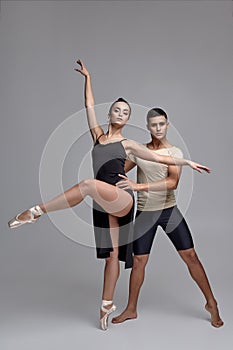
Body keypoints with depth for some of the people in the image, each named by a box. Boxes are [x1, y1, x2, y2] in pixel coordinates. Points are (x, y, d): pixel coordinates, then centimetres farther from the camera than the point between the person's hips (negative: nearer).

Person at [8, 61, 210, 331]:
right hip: (102, 206, 4)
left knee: (89, 184, -34)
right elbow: (89, 105, 18)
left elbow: (158, 157, 11)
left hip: (122, 200, -4)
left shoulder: (127, 144, 8)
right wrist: (87, 77, 21)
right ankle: (107, 304, 23)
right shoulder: (97, 135, 16)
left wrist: (187, 162, 6)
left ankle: (36, 212, -25)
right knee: (111, 255, 8)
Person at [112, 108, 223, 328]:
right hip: (144, 212, 2)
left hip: (169, 210, -2)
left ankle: (211, 303, 20)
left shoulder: (174, 152, -4)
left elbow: (173, 182, -21)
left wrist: (139, 186, -30)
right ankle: (131, 309, 25)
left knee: (190, 255, 1)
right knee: (139, 260, 7)